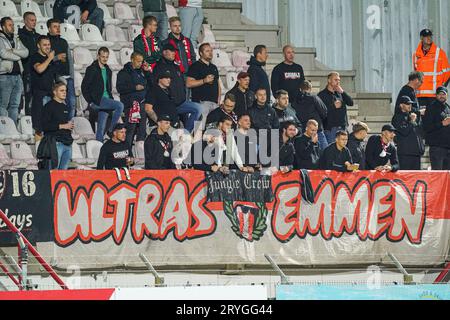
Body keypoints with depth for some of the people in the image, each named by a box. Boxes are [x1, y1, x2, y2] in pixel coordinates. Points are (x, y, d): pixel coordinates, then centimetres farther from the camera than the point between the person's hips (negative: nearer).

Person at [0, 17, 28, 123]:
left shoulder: (16, 39, 18)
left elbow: (25, 52, 6)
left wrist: (13, 51, -9)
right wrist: (18, 56, -1)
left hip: (17, 75, 7)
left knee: (15, 105, 8)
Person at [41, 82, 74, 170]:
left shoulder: (66, 107, 20)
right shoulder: (49, 106, -3)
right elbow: (44, 126, -13)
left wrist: (70, 126, 10)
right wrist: (62, 126, -13)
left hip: (67, 143, 7)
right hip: (56, 143, -7)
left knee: (64, 170, 6)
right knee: (53, 171, -12)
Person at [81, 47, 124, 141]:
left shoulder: (108, 71, 17)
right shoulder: (92, 69, -4)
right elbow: (84, 87, -7)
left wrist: (111, 99, 10)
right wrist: (90, 102, -12)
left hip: (106, 100, 7)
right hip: (97, 101, -7)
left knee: (101, 128, 3)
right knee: (119, 105, -24)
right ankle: (111, 131, -17)